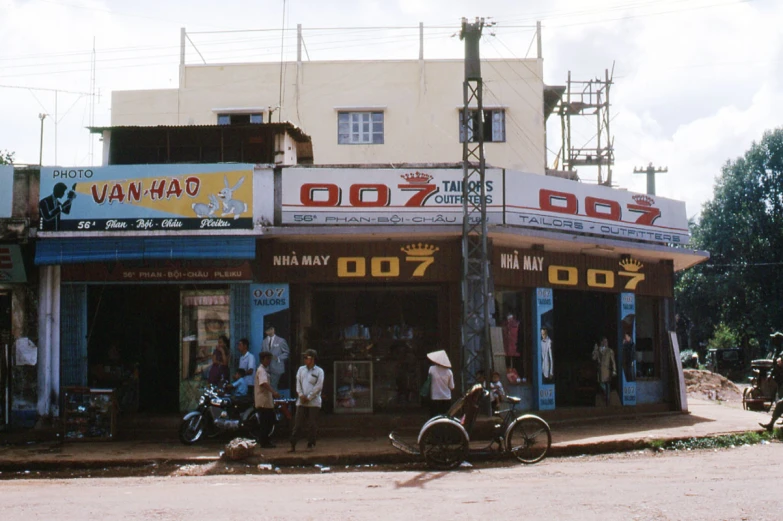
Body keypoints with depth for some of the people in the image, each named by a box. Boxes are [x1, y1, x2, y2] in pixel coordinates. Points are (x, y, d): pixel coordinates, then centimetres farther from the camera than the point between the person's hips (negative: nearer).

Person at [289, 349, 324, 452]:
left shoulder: (319, 371, 1)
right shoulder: (301, 369, 13)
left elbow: (319, 387, -5)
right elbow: (298, 383, 9)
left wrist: (309, 397, -9)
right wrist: (301, 395, -7)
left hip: (314, 402, -3)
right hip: (301, 402, 3)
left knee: (312, 425, 1)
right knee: (298, 424, -1)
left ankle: (311, 444, 11)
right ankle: (293, 445, -1)